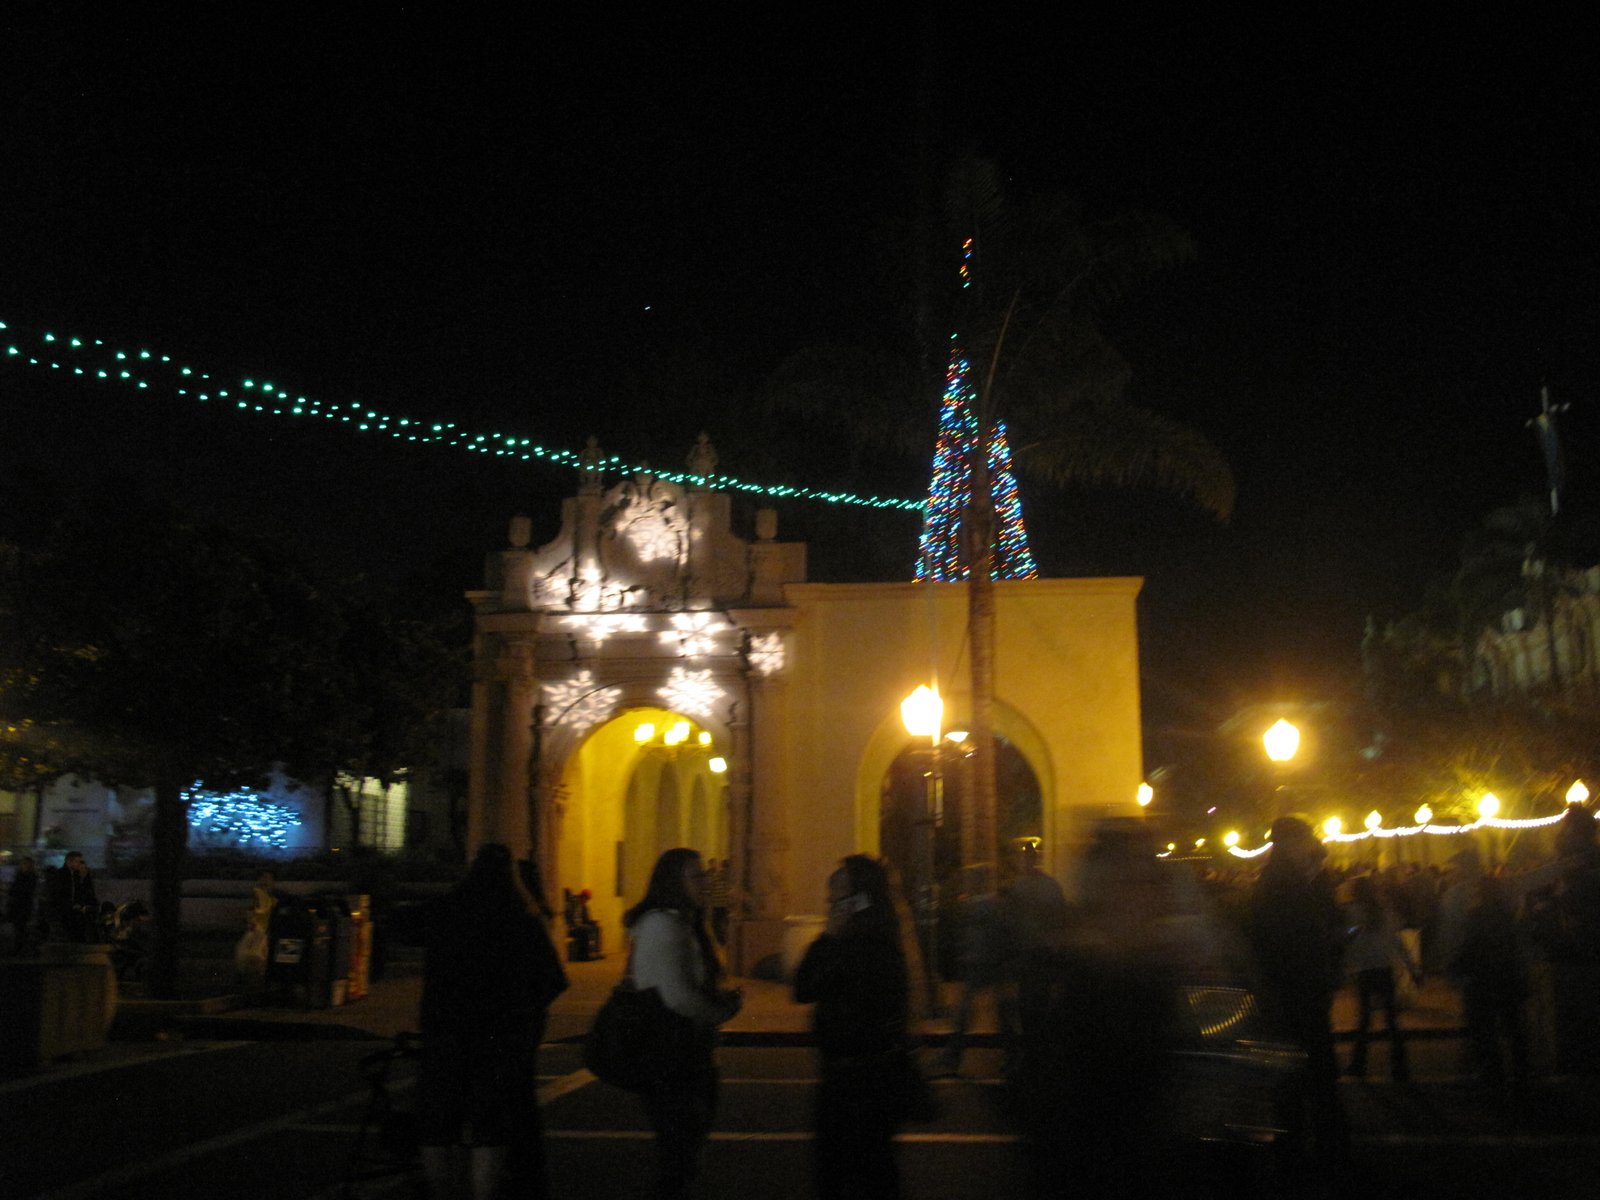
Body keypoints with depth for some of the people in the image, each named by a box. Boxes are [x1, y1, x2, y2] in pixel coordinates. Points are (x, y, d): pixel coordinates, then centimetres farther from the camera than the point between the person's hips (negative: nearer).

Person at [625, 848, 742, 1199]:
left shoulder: (684, 925, 13)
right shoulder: (663, 926, -18)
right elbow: (678, 998, -25)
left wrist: (722, 1000, 2)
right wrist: (724, 1009, -10)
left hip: (688, 1056, 10)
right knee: (678, 1154, -2)